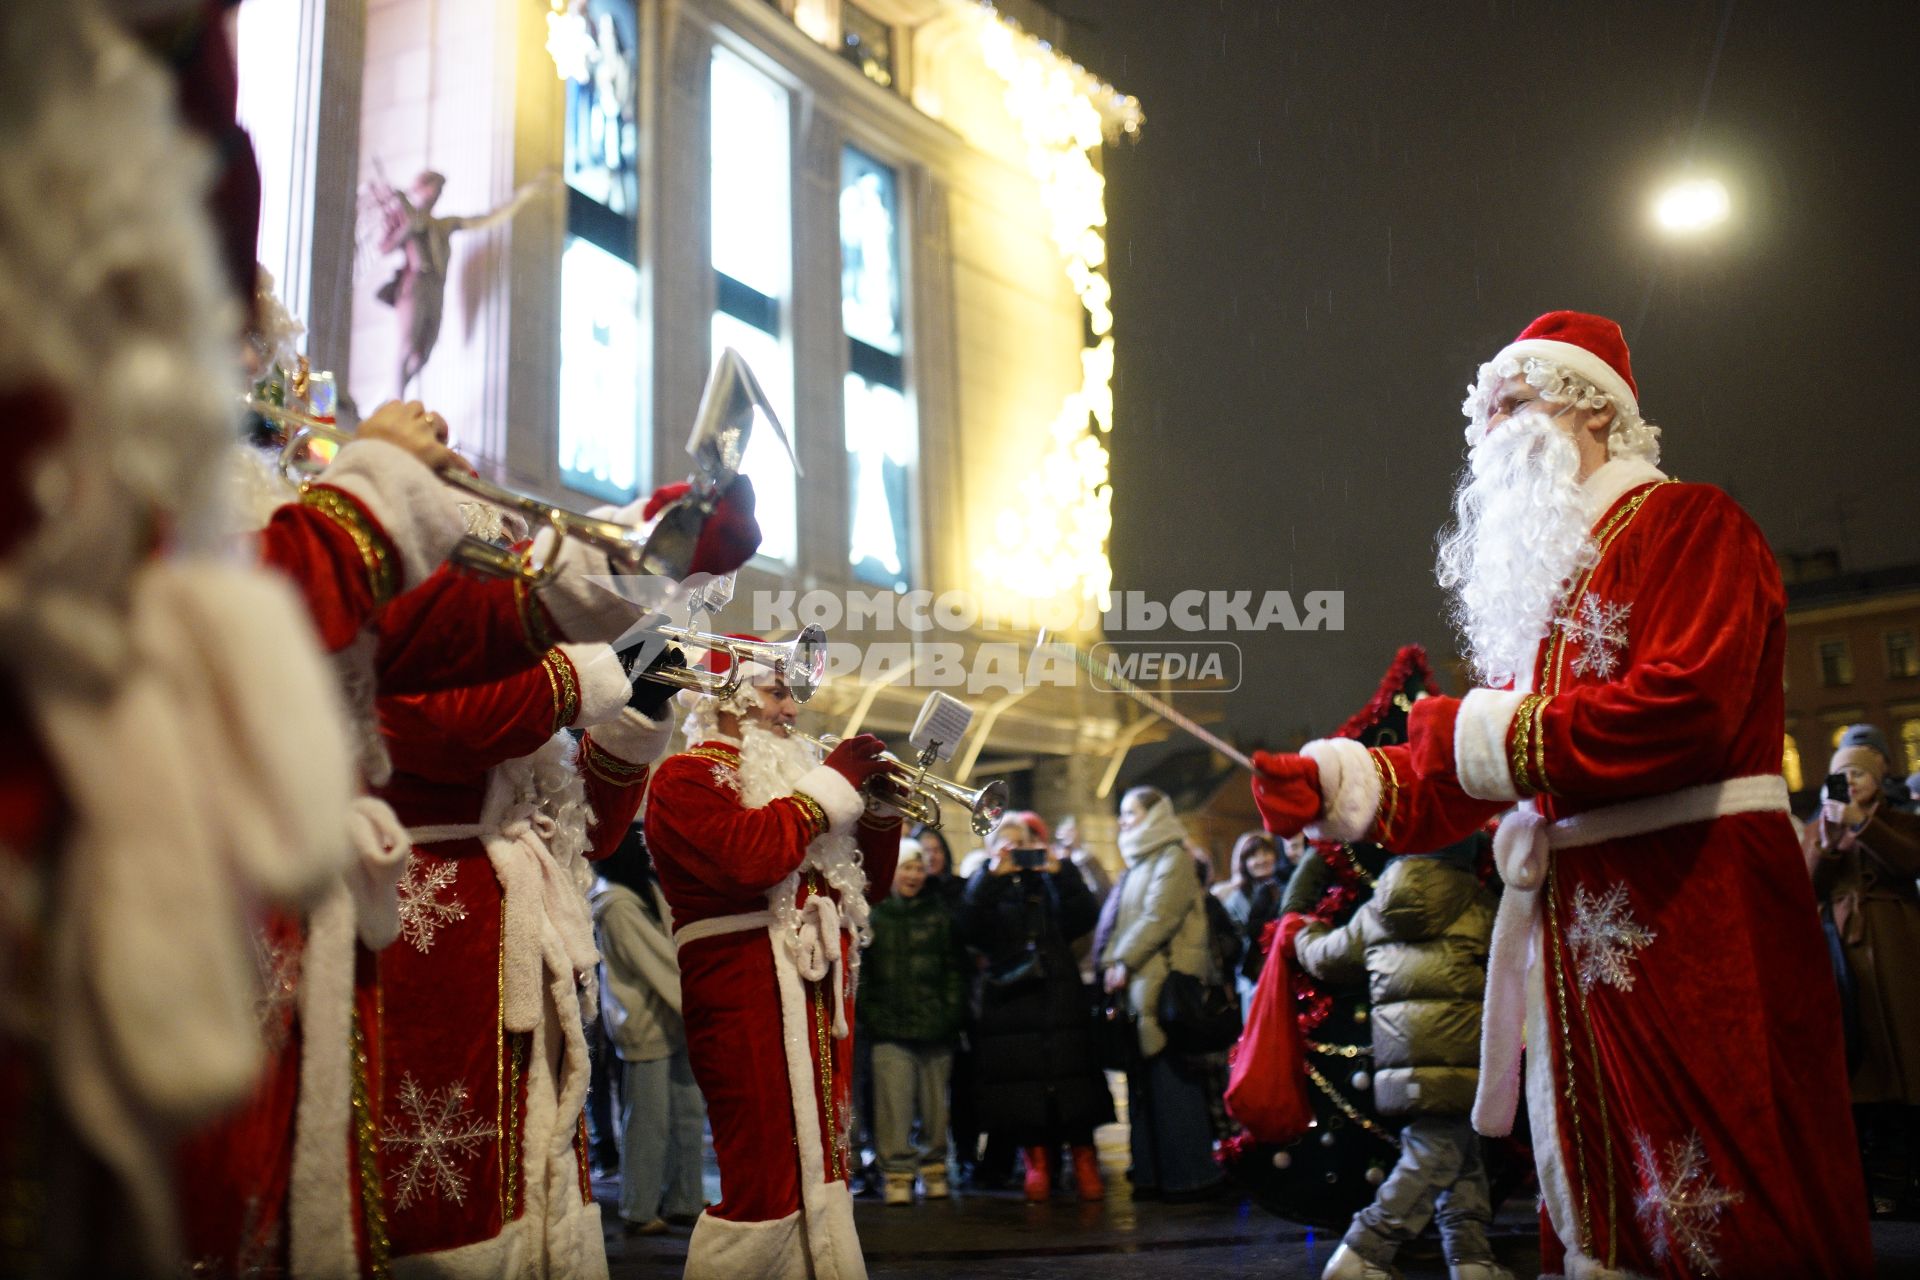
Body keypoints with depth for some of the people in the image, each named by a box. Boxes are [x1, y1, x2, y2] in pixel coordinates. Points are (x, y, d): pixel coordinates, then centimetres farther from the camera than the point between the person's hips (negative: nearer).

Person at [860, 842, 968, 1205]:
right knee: (895, 1104, -7)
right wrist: (867, 1013, -3)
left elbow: (956, 968, 10)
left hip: (934, 1026, 2)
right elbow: (856, 967, 4)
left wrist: (952, 1012, 1)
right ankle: (898, 1171, 1)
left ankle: (934, 1167, 19)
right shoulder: (872, 913, 5)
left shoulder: (940, 913, 11)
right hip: (889, 1027, -2)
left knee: (935, 1104, 6)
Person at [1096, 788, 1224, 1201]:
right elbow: (1119, 920, 18)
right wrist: (1111, 962, 4)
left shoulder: (1173, 857, -5)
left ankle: (1187, 1173, -1)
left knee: (1171, 1081, -6)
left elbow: (1159, 917, -16)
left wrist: (1123, 962, -16)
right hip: (1138, 985, 8)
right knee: (1143, 1083, 7)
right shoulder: (1139, 863, 22)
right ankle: (1152, 1171, 11)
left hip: (1164, 985, -8)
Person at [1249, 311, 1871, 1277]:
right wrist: (1337, 784, 2)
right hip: (1576, 933, 8)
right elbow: (1473, 778, 17)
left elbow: (1687, 705, -21)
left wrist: (1488, 732, -13)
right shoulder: (1543, 582, 21)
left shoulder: (1685, 524, -3)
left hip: (1700, 911, -8)